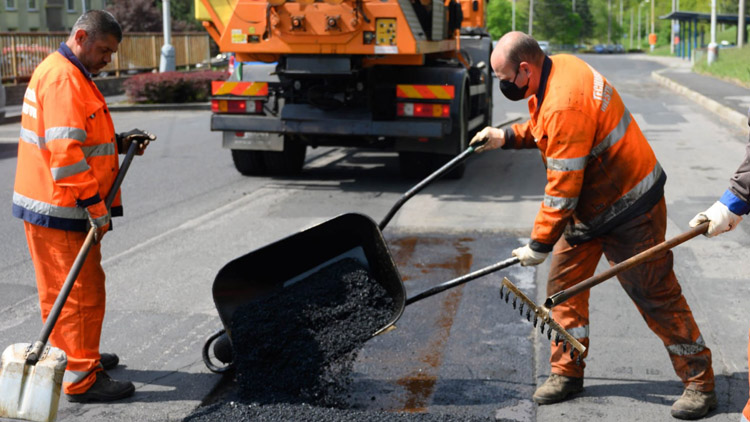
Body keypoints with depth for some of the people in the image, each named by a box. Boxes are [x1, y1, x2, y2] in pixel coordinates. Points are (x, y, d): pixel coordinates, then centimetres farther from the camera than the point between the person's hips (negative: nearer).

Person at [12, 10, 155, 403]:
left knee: (64, 291, 21)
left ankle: (75, 356, 34)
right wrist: (95, 205, -26)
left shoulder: (72, 75, 17)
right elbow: (65, 152, -27)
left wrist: (119, 142, 10)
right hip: (59, 209, -11)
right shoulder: (63, 79, -18)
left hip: (54, 206, 11)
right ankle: (81, 379, 3)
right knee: (80, 292, -4)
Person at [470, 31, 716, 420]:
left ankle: (700, 384, 13)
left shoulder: (565, 103, -31)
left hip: (628, 211, -10)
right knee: (564, 280, 9)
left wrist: (540, 245, -19)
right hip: (590, 205, 10)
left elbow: (563, 189, -28)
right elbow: (547, 130, 20)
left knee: (656, 295, -1)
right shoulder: (557, 68, -1)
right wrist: (507, 137, 6)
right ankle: (566, 372, 21)